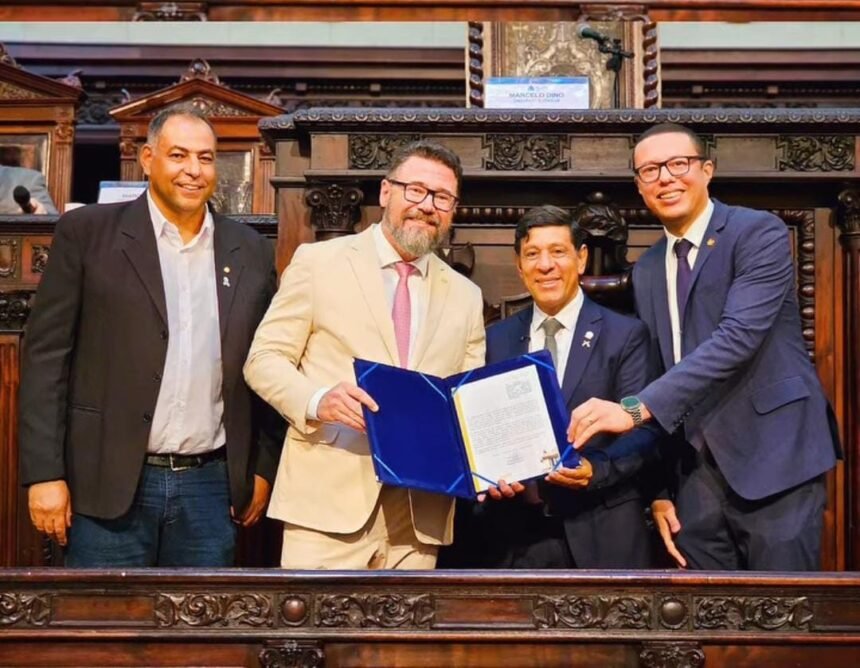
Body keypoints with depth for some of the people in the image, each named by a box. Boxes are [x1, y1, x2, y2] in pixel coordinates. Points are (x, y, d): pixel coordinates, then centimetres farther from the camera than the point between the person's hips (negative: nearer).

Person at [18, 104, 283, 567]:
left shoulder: (251, 252, 9)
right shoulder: (87, 233, -1)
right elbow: (46, 354, -3)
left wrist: (263, 469, 10)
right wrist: (45, 473, -8)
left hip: (211, 487, 3)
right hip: (110, 484, -3)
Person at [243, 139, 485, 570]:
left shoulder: (466, 297, 16)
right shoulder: (319, 262, 4)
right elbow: (264, 359, 1)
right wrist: (317, 401, -19)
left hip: (420, 514, 4)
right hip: (330, 499, -4)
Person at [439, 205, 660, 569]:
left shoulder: (625, 335, 0)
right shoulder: (496, 339, 10)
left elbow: (643, 429, -5)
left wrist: (595, 469, -21)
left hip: (602, 530, -2)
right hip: (515, 531, 3)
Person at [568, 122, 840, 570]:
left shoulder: (760, 233, -6)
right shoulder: (647, 270, 14)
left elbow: (739, 336, -21)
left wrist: (637, 408, -27)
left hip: (772, 459, -5)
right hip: (696, 474, 6)